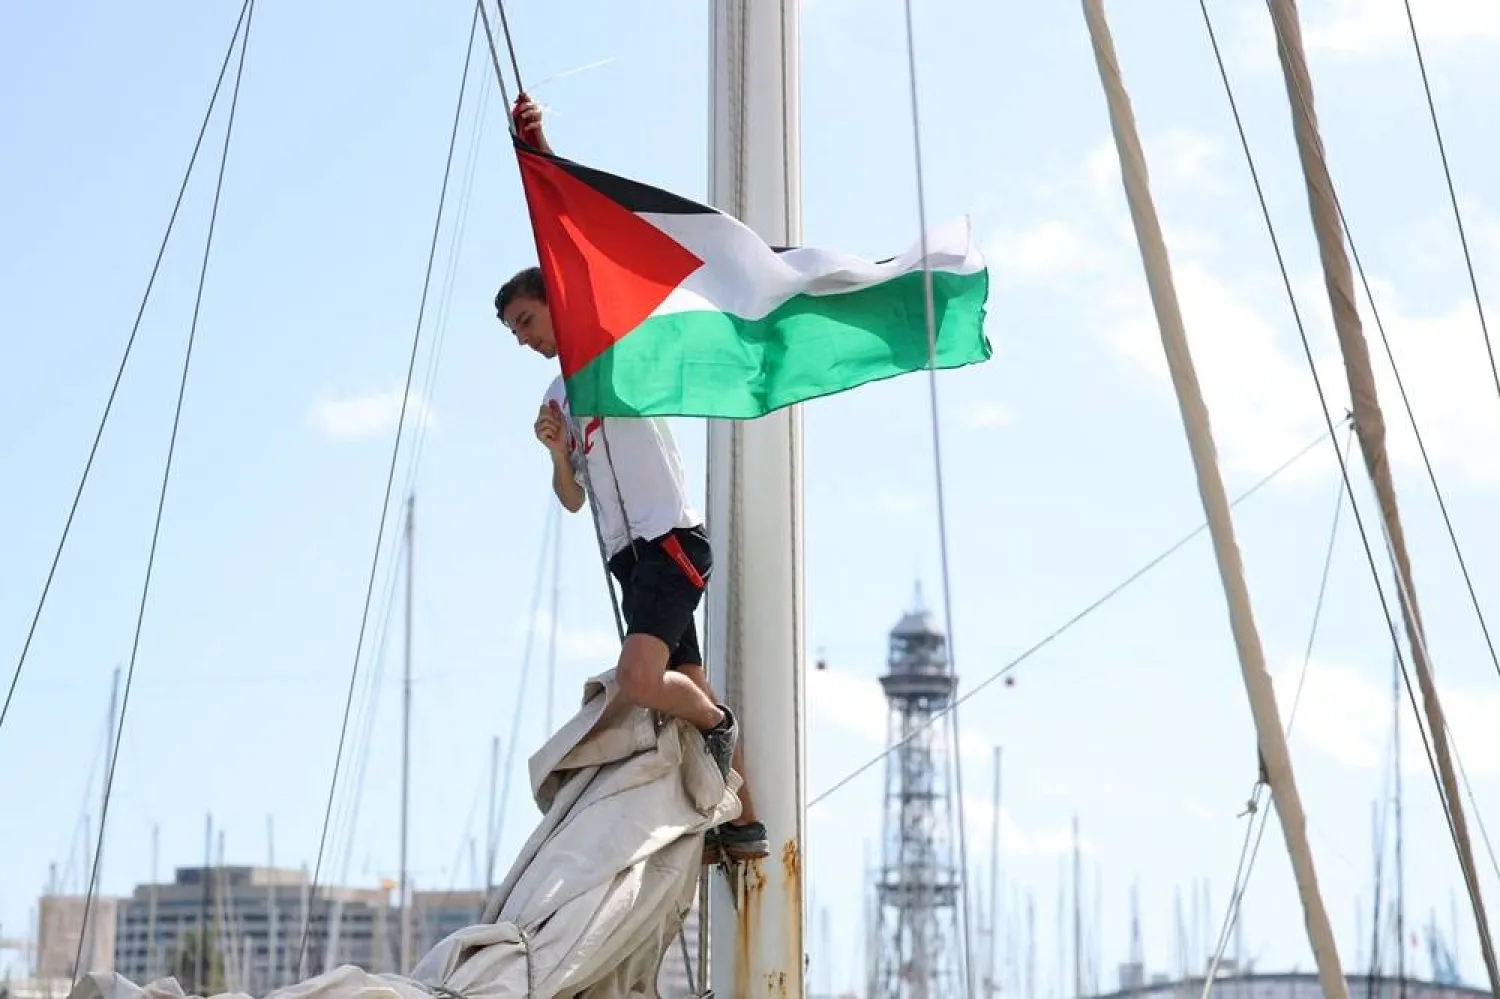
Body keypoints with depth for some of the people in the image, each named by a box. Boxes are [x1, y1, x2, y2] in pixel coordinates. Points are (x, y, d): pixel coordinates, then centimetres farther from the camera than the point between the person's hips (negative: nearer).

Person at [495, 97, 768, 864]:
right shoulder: (558, 396, 21)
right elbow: (572, 499, 22)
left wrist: (540, 154, -21)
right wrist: (556, 450, 1)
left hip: (671, 541, -9)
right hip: (630, 557, 9)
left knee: (639, 681, -26)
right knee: (686, 692, 12)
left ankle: (717, 723, 3)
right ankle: (743, 823, 21)